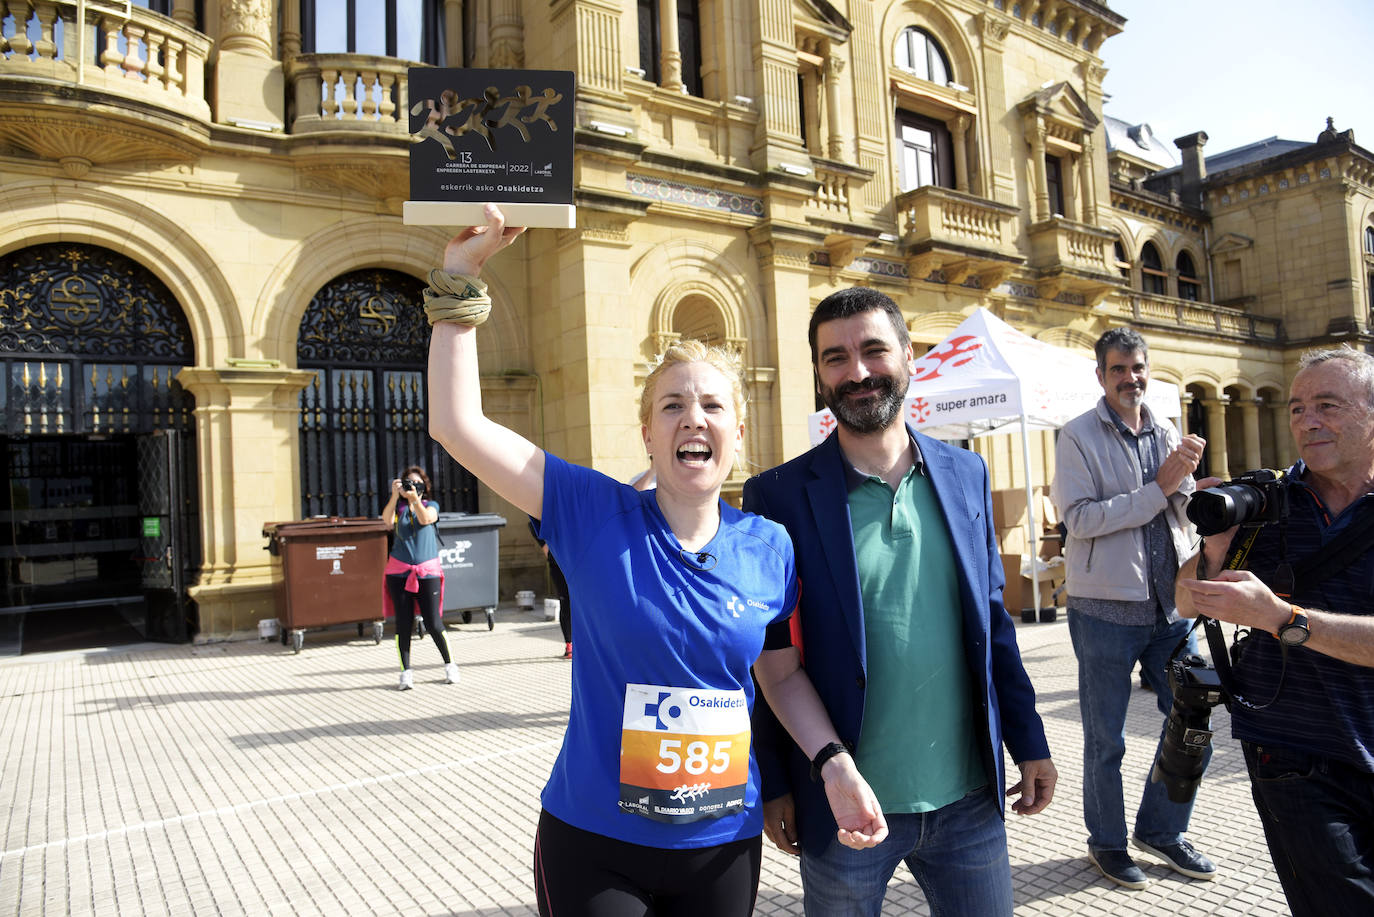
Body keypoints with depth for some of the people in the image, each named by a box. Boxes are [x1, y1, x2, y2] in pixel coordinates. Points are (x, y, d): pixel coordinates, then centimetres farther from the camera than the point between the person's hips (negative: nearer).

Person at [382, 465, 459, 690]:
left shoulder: (431, 505, 9)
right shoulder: (398, 507, 10)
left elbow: (426, 519, -12)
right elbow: (387, 519, -12)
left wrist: (415, 497, -21)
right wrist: (395, 495, -21)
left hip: (427, 571, -1)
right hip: (399, 571, 1)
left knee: (433, 623, -3)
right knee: (403, 623, 0)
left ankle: (450, 665, 15)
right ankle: (406, 672, 9)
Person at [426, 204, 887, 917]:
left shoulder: (769, 548, -4)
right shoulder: (594, 516, -12)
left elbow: (782, 675, 8)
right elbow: (457, 424, -15)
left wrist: (835, 764, -6)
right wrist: (461, 278, -17)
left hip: (724, 848, 3)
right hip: (594, 849, -2)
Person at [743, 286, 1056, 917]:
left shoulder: (966, 475, 3)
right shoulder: (779, 496, -10)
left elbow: (993, 619, 8)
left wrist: (1029, 742, 7)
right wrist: (771, 784, -6)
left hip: (970, 799, 4)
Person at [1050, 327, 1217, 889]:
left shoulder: (1167, 434, 9)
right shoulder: (1078, 437, -7)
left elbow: (1185, 516, 11)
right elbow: (1080, 518, -17)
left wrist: (1185, 476, -9)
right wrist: (1158, 488, -17)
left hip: (1170, 604, 5)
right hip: (1106, 609, -5)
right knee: (1106, 740, 8)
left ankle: (1161, 830, 34)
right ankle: (1107, 843, 28)